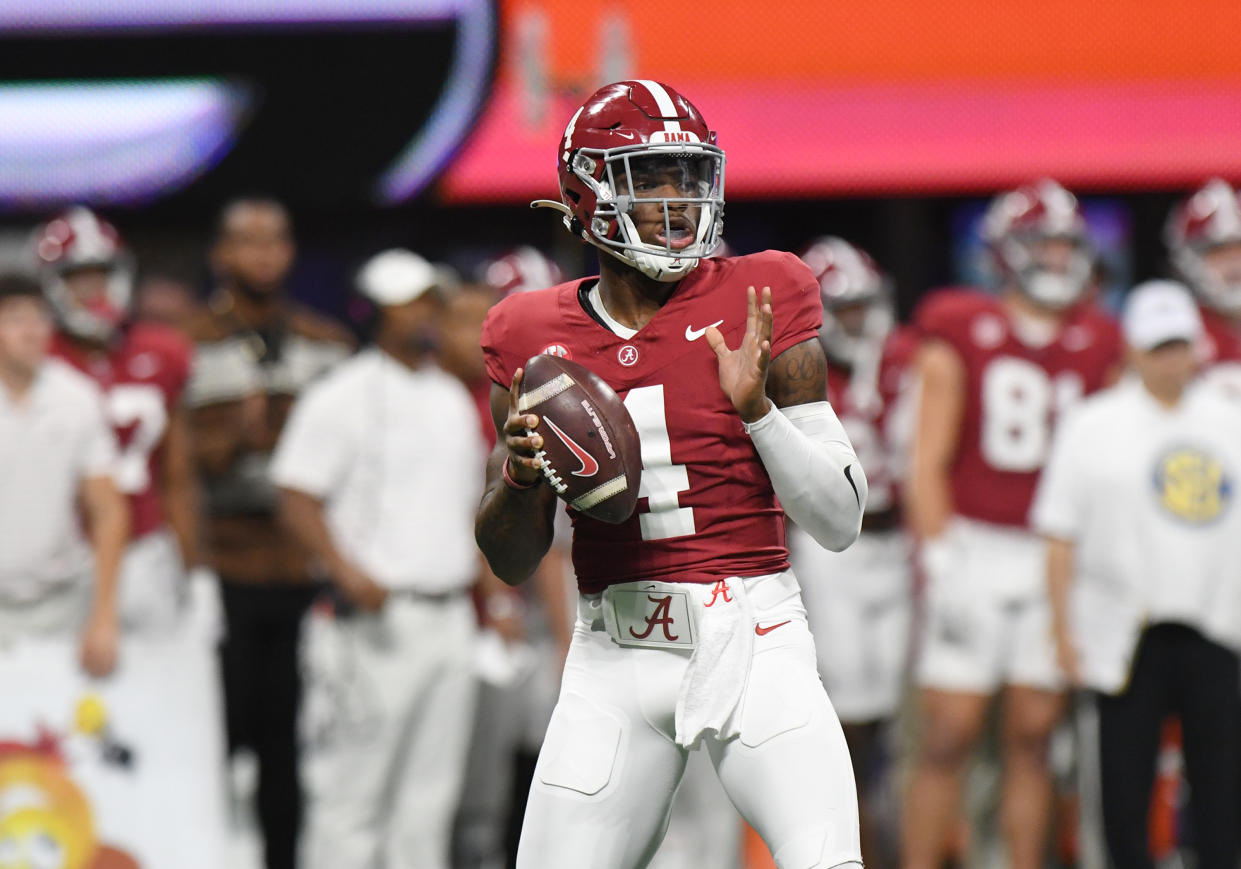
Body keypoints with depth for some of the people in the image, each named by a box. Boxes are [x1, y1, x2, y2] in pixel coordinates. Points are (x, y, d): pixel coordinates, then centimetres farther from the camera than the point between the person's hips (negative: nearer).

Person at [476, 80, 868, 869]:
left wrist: (756, 408, -14)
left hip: (751, 639, -2)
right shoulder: (536, 338, 7)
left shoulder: (756, 308, 1)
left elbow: (841, 521, -1)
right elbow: (511, 561, 12)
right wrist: (522, 475, -9)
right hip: (617, 657, 3)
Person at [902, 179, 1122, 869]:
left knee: (1033, 735, 6)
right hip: (975, 547, -4)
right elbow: (929, 462, -4)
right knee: (949, 734, -6)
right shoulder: (959, 336, -3)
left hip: (1056, 557, 4)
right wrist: (940, 565, -11)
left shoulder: (1095, 347, 8)